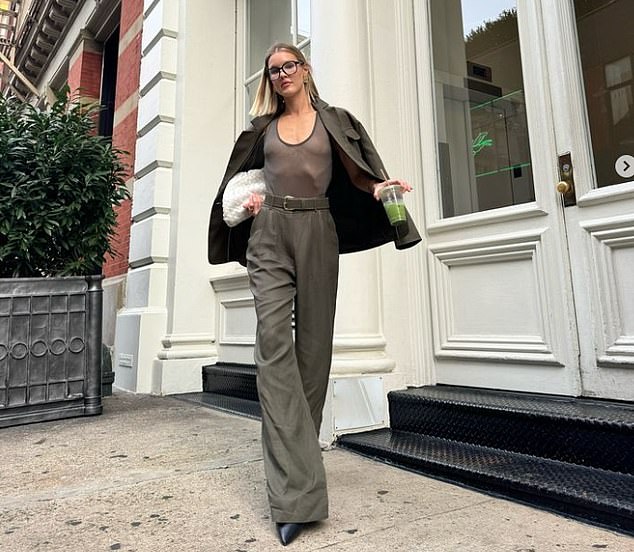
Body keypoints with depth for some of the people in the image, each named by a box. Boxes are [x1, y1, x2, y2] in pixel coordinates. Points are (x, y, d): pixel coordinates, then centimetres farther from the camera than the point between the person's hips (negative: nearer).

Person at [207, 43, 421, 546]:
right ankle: (296, 491, -17)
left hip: (317, 232, 0)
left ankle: (298, 453, 21)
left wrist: (379, 187, -16)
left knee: (313, 342, 1)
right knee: (273, 341, -16)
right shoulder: (263, 128, 20)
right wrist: (248, 199, 9)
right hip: (270, 232, 1)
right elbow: (240, 178, 31)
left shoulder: (334, 120, 14)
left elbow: (355, 172, 6)